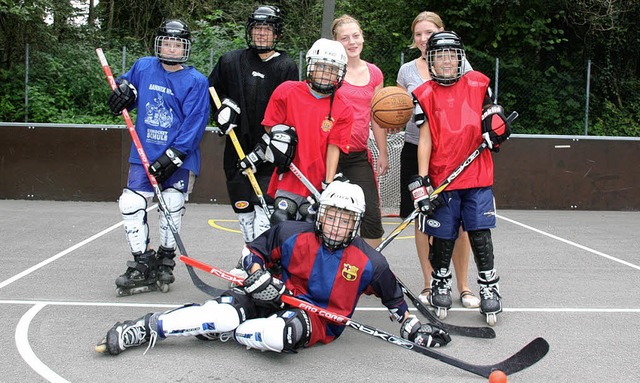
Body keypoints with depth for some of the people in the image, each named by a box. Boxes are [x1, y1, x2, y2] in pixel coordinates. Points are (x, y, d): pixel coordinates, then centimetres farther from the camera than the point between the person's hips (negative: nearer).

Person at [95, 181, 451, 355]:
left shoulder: (369, 262, -5)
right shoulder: (293, 235, -5)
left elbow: (393, 295, 10)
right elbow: (254, 250, 6)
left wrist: (412, 325, 7)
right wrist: (258, 276, -11)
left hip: (320, 320, -1)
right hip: (281, 298, 1)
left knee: (283, 332, -40)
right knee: (228, 310, -28)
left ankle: (231, 332, -11)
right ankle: (145, 328, -19)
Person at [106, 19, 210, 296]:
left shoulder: (196, 81, -8)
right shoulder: (143, 68, 4)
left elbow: (194, 125, -14)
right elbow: (126, 85, 23)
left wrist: (172, 156, -20)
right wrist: (122, 93, -3)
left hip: (179, 158, -3)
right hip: (144, 153, 3)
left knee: (172, 207, 4)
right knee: (131, 204, -3)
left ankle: (165, 260, 25)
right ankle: (143, 265, 9)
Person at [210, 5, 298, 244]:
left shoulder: (286, 67, -1)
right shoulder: (231, 61, 7)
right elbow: (211, 90, 20)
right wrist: (225, 105, 0)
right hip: (238, 146, 3)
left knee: (264, 202, -11)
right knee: (242, 204, 9)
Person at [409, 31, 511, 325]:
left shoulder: (477, 83, 7)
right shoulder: (425, 94, 2)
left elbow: (491, 112, 21)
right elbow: (425, 138, -2)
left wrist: (496, 120, -4)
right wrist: (421, 181, -8)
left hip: (477, 175, 1)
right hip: (441, 177, -1)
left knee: (480, 233, -1)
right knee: (443, 236, 5)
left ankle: (489, 286, 11)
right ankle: (440, 283, 25)